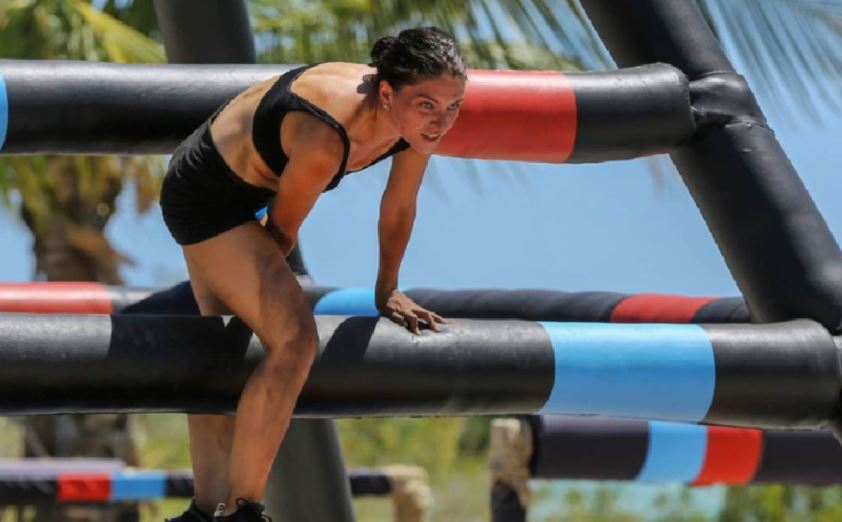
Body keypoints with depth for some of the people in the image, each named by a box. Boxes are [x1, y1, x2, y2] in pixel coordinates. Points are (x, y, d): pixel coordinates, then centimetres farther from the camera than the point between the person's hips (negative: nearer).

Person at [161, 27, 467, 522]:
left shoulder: (418, 118, -18)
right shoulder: (324, 137, -39)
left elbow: (399, 206, 2)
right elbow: (284, 225, -19)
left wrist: (387, 291, 15)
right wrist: (268, 287, 0)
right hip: (205, 195, -9)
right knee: (294, 339, -20)